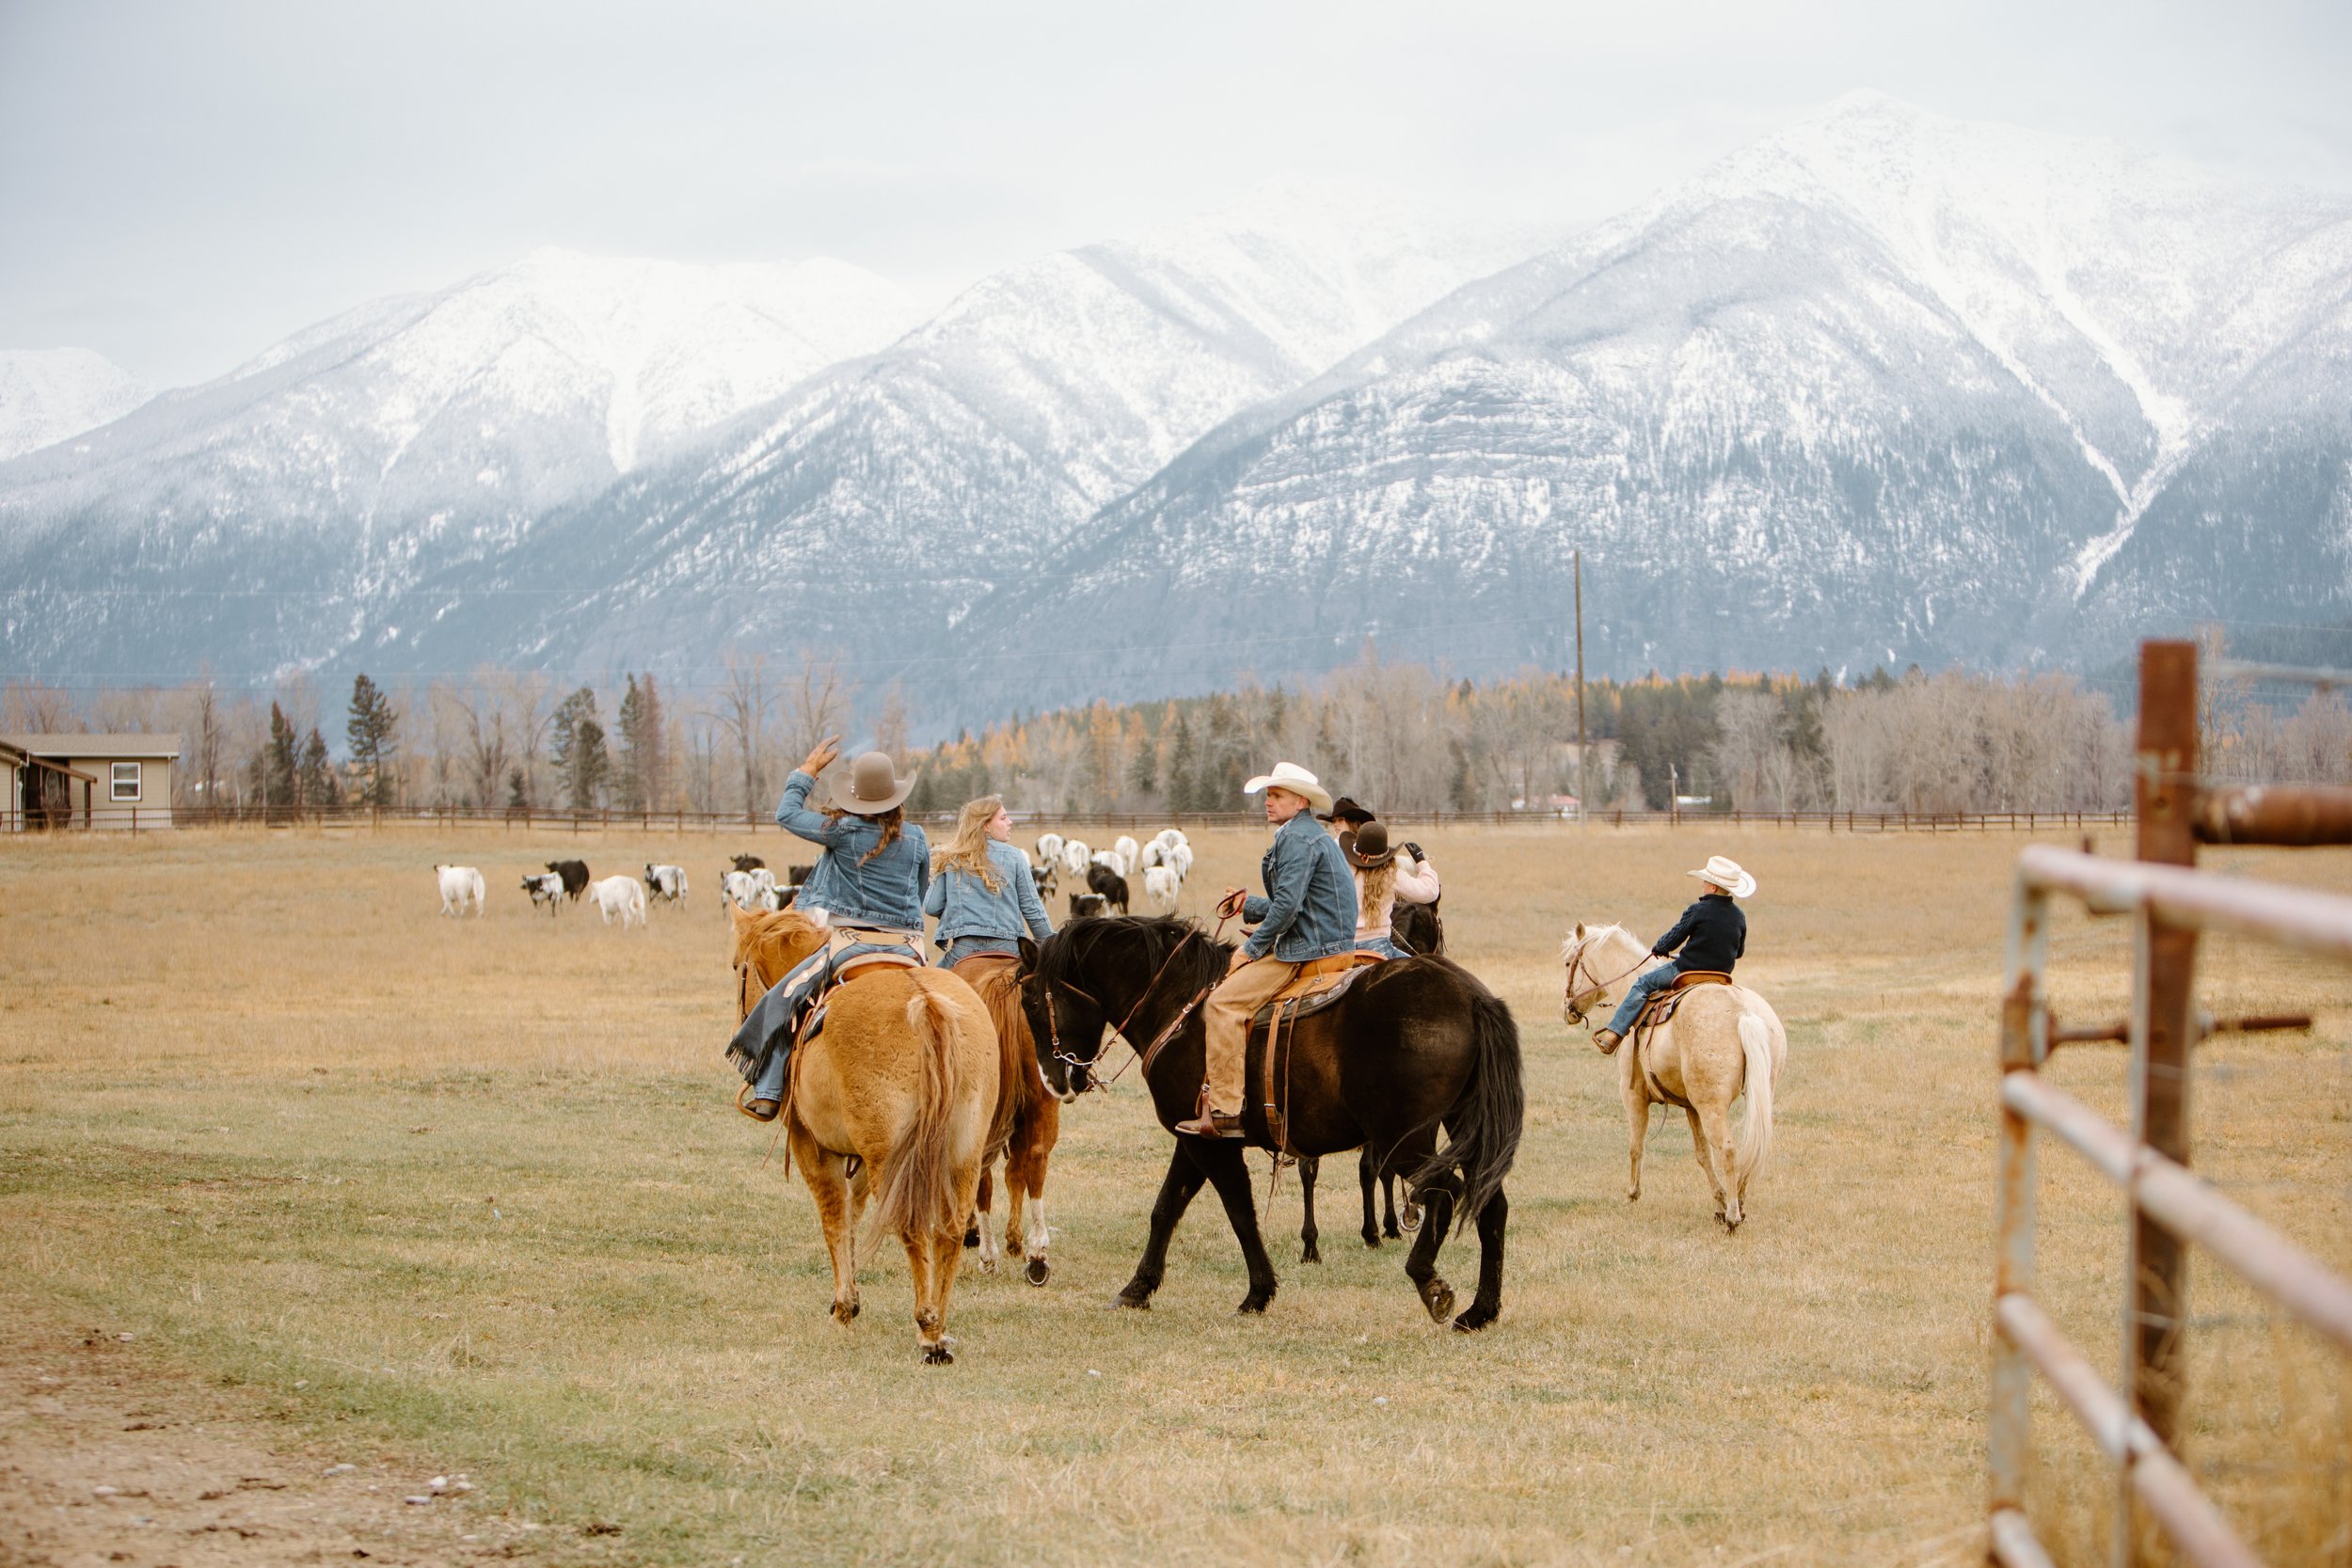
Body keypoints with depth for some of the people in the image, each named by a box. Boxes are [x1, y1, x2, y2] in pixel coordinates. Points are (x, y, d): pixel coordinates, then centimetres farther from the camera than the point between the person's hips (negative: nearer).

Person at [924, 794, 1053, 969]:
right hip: (1006, 946, -1)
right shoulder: (1013, 857, 2)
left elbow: (931, 907, 4)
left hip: (963, 947, 1)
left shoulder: (950, 861, 5)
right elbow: (1032, 909, 3)